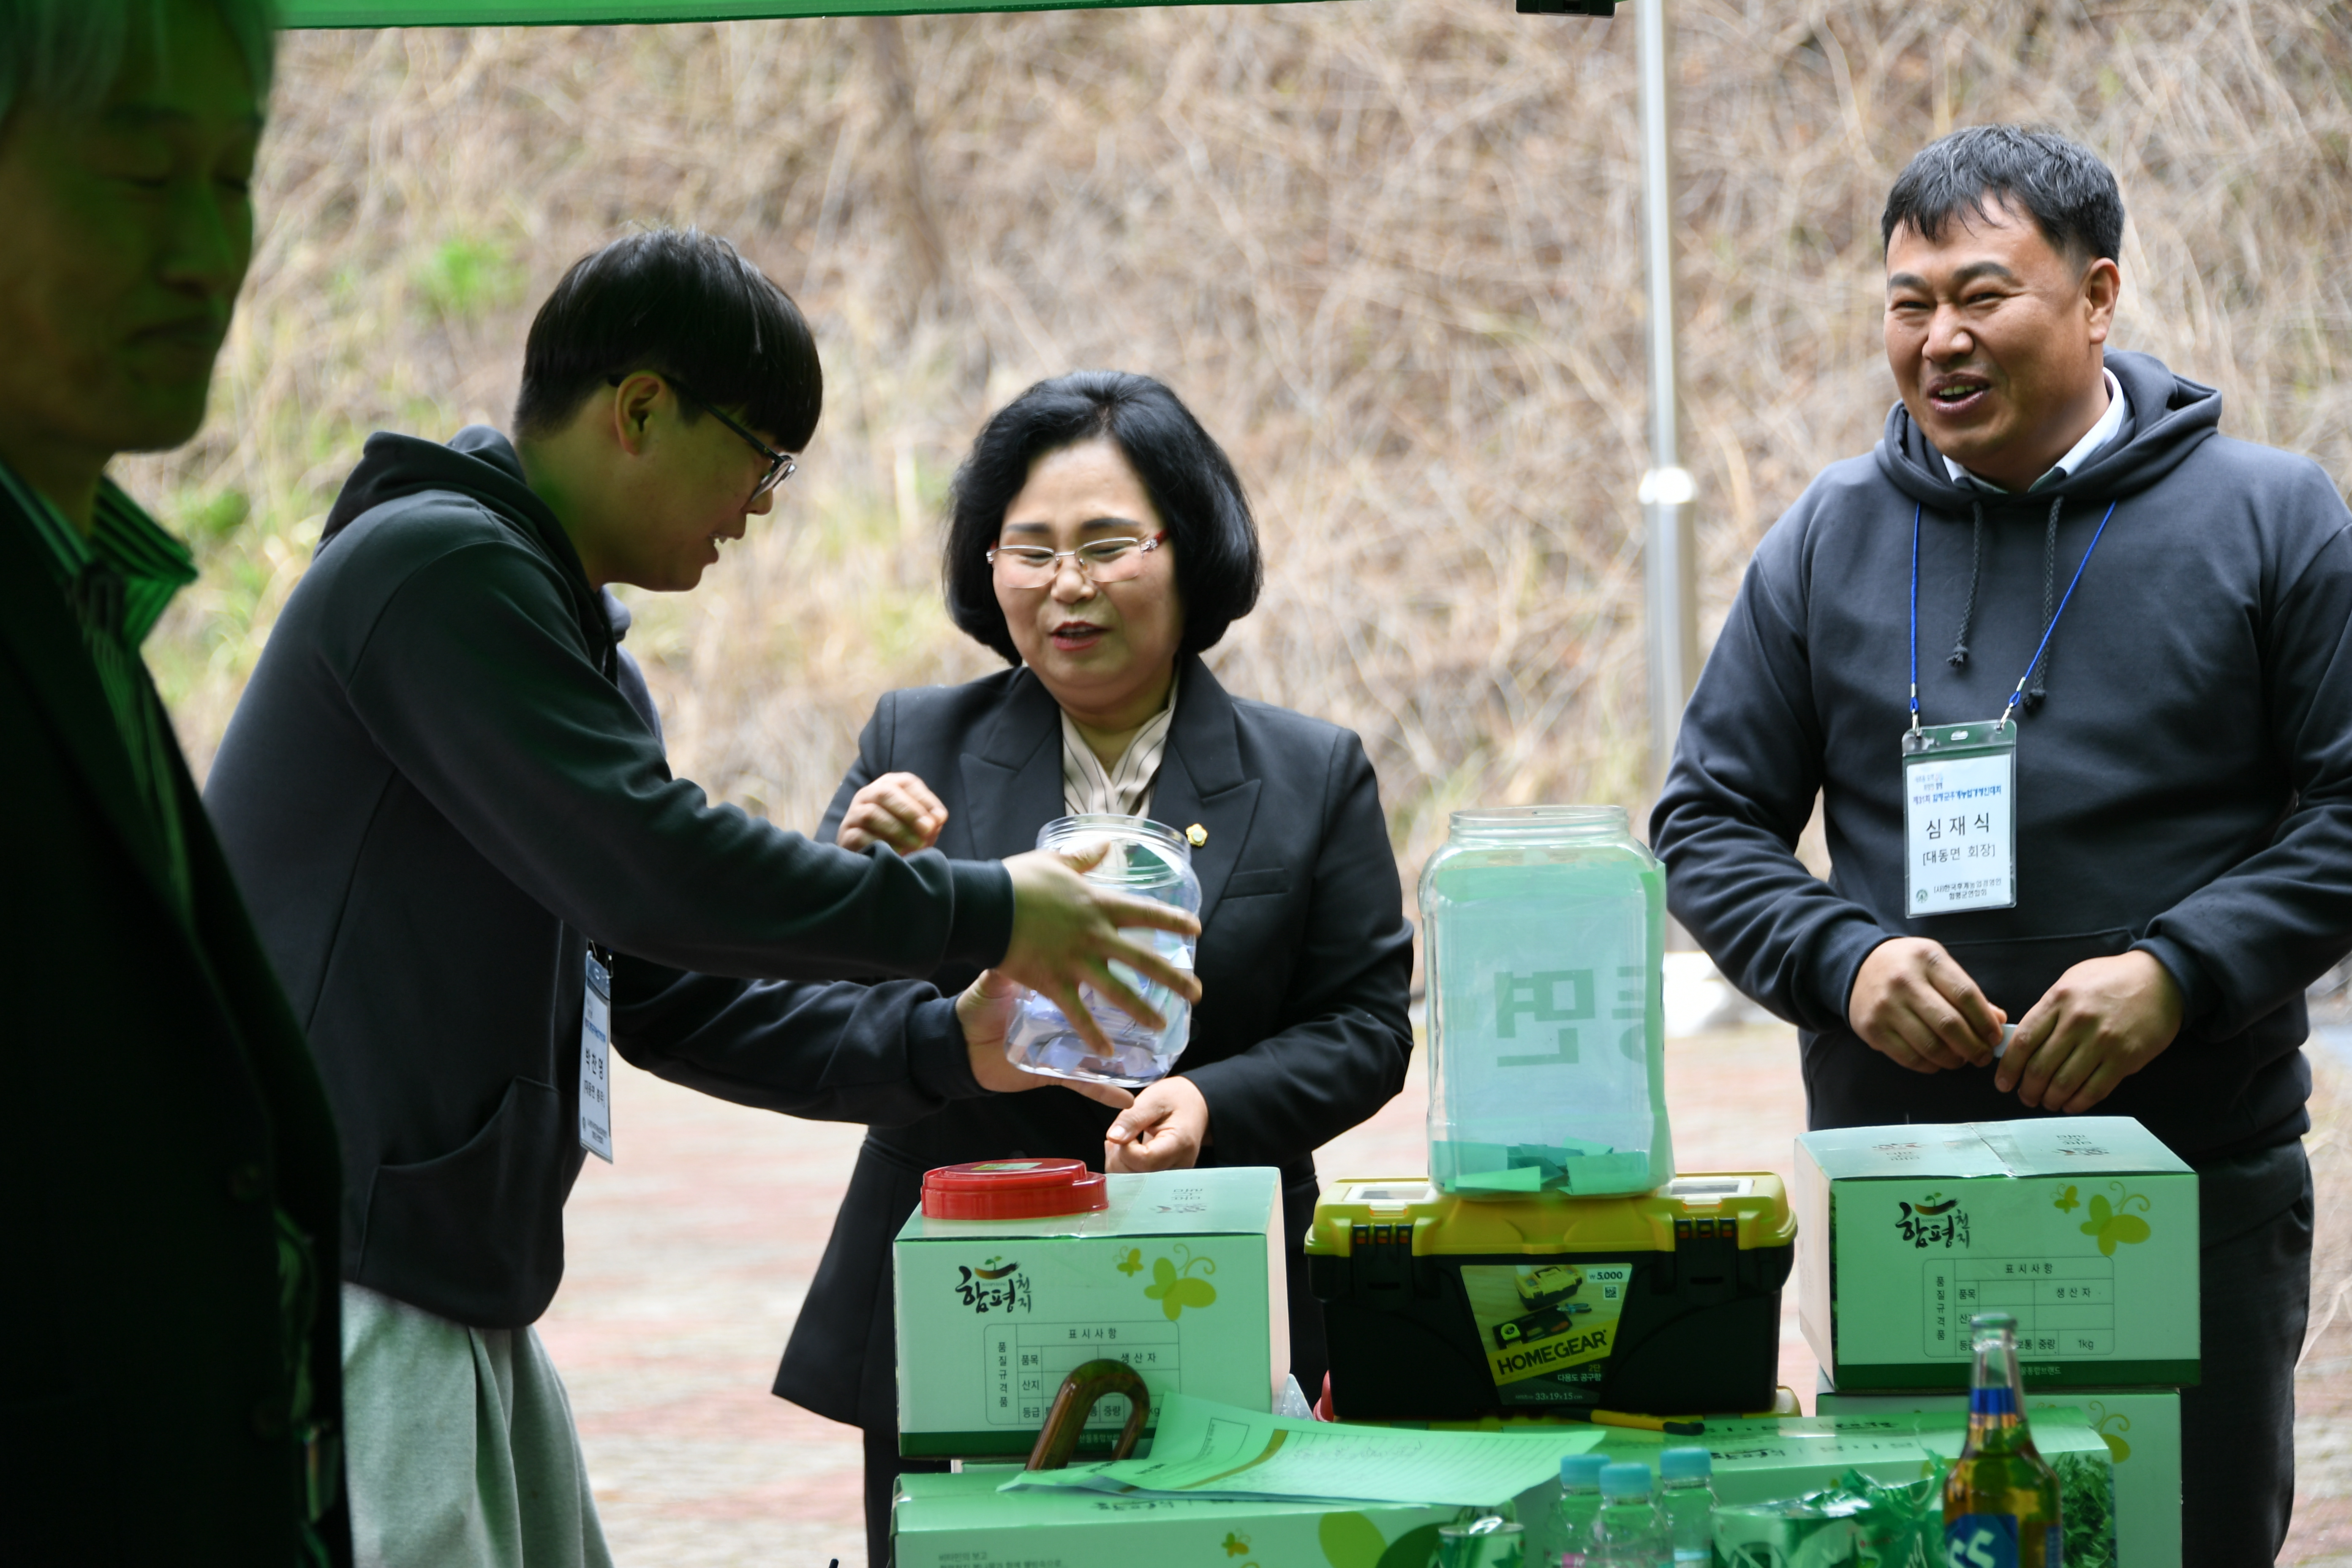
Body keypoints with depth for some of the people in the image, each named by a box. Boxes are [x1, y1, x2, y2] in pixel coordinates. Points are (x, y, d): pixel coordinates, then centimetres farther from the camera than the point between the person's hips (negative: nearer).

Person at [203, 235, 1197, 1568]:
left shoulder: (577, 646, 21)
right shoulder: (441, 568, -11)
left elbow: (673, 1000, 21)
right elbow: (646, 868, -19)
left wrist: (941, 1046, 8)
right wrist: (982, 914, -11)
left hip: (467, 1303, 10)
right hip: (330, 1293, -10)